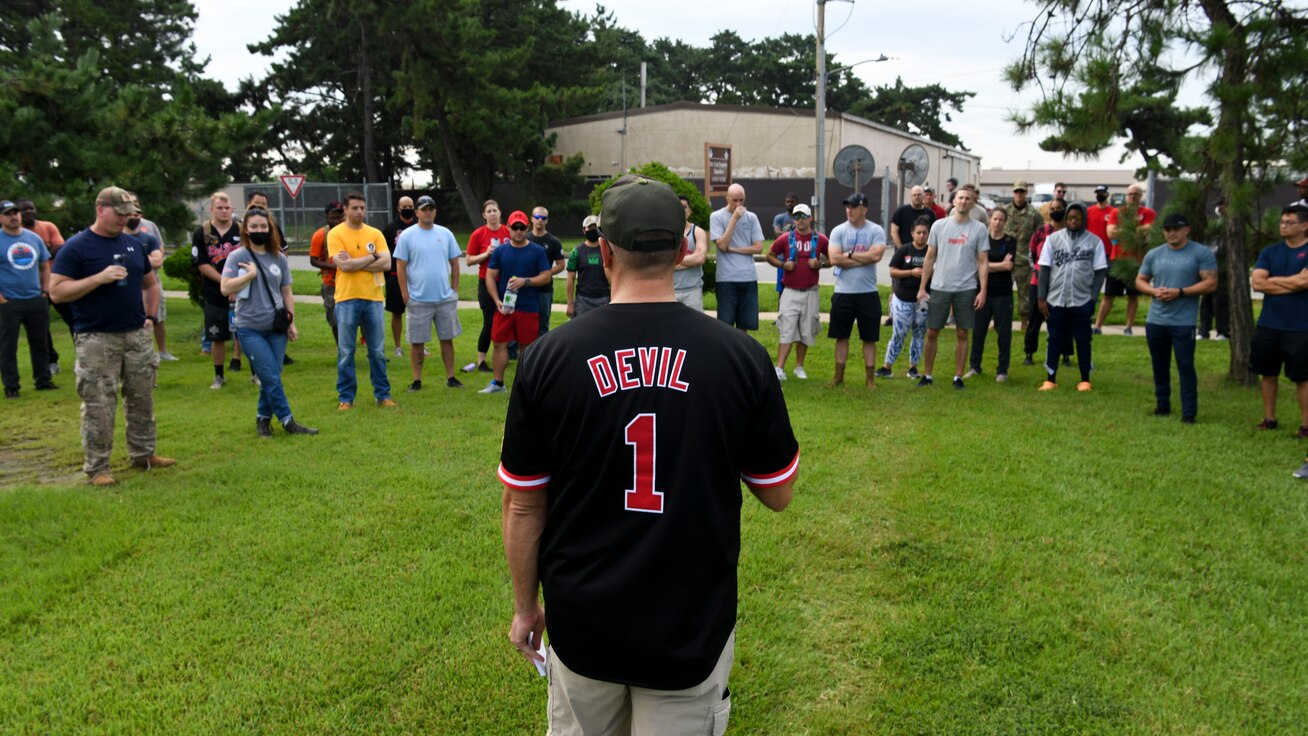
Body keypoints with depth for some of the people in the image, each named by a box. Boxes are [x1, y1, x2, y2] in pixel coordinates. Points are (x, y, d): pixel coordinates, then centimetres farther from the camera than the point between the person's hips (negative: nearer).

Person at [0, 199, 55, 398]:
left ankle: (43, 381, 20)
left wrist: (45, 291, 8)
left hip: (36, 300, 4)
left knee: (40, 343, 10)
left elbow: (45, 267, 17)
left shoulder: (35, 238, 9)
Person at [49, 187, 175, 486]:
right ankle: (97, 467, 6)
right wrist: (100, 277, -21)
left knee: (142, 399, 13)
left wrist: (150, 315, 11)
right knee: (99, 406, -3)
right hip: (96, 340, -6)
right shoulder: (76, 247, -7)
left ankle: (143, 454, 25)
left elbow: (149, 282, 24)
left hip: (137, 336, 6)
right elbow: (56, 292, -13)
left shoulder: (133, 244, 11)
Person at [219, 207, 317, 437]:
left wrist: (291, 322, 8)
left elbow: (287, 293, 12)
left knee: (270, 378, 6)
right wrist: (251, 274, -15)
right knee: (271, 377, -6)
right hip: (250, 329, -3)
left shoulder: (279, 258, 7)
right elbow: (225, 288, -13)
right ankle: (287, 420, 2)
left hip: (276, 327, 4)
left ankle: (263, 418, 22)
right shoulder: (237, 257, -3)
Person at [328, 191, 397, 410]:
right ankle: (346, 398, 12)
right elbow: (344, 265, -15)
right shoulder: (336, 234, -2)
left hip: (373, 298, 3)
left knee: (378, 351, 8)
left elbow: (386, 263, -6)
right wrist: (372, 257, -6)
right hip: (347, 299, -3)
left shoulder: (375, 234, 7)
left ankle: (383, 394, 18)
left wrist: (355, 263, -11)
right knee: (345, 352, 3)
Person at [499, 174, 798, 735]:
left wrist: (525, 605, 10)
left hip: (582, 626, 1)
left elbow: (523, 504, -4)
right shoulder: (741, 357, -12)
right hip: (694, 631, 0)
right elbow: (778, 494, -2)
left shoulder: (547, 358, -12)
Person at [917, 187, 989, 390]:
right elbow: (930, 258, 7)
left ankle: (958, 377, 13)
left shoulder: (979, 229, 0)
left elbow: (983, 262, 1)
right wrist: (922, 287, 3)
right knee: (932, 333, 4)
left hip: (966, 289, -1)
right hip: (939, 287, 1)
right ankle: (927, 375, 15)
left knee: (962, 334, 5)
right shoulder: (939, 225, 3)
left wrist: (983, 291, -7)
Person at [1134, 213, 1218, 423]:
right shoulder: (1153, 254, 10)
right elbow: (1140, 280, 15)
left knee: (1185, 367, -5)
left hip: (1184, 322, -5)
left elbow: (1210, 283, -9)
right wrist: (1154, 291, -6)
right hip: (1155, 320, 5)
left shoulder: (1202, 253, -4)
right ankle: (1162, 405, 26)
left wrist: (1179, 292, -17)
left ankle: (1189, 412, 1)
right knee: (1159, 366, 13)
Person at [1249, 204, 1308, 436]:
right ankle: (1269, 419, 23)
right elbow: (1257, 283, -4)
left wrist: (1273, 280, -5)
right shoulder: (1270, 251, 7)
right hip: (1268, 325, 4)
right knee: (1267, 373, 11)